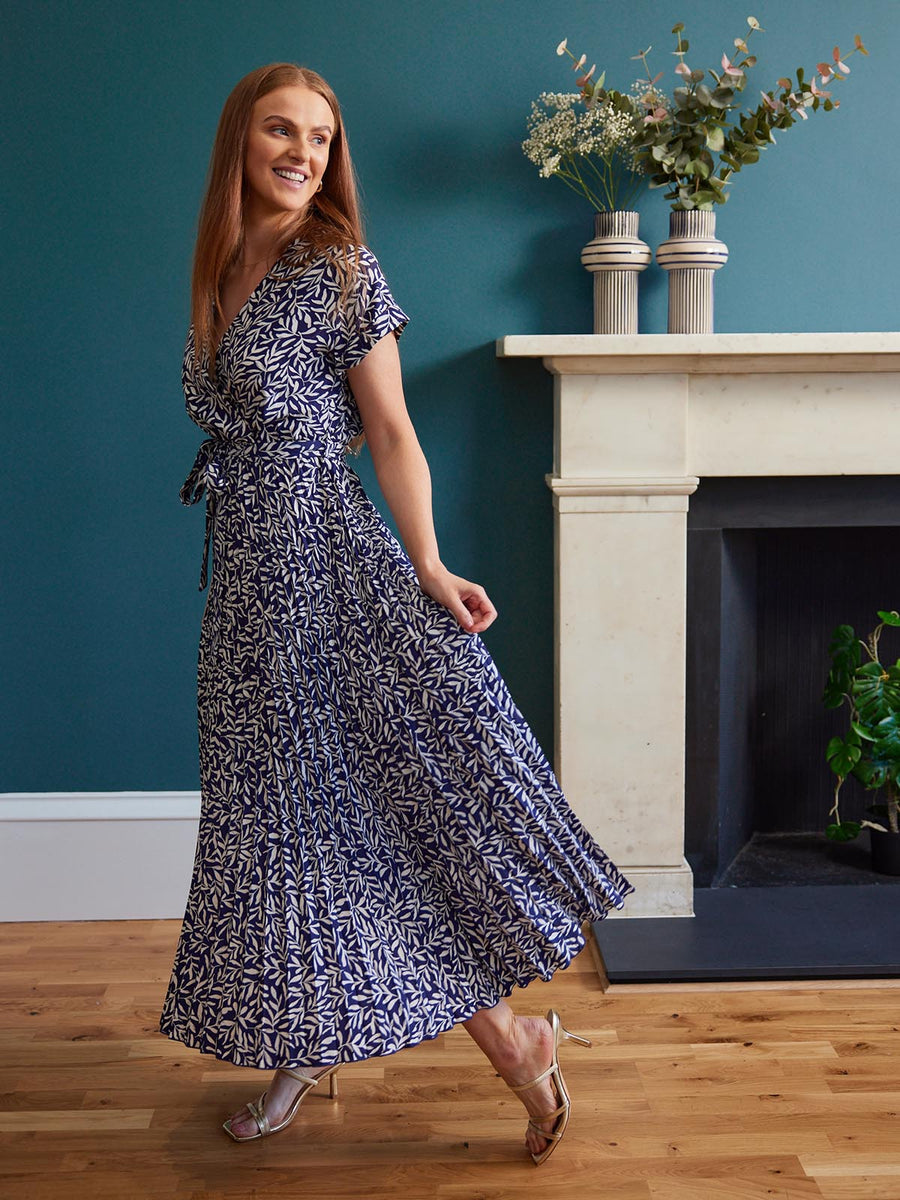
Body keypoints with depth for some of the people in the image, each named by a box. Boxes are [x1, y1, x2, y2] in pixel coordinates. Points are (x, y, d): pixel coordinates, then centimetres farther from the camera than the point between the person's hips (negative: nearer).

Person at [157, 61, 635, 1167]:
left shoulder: (341, 271, -6)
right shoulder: (222, 277, 12)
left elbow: (391, 434, -8)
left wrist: (429, 568, -16)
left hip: (331, 567, -7)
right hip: (249, 577, 7)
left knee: (380, 802, -5)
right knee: (289, 808, 14)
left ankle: (510, 1039, 7)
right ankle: (310, 1042, 29)